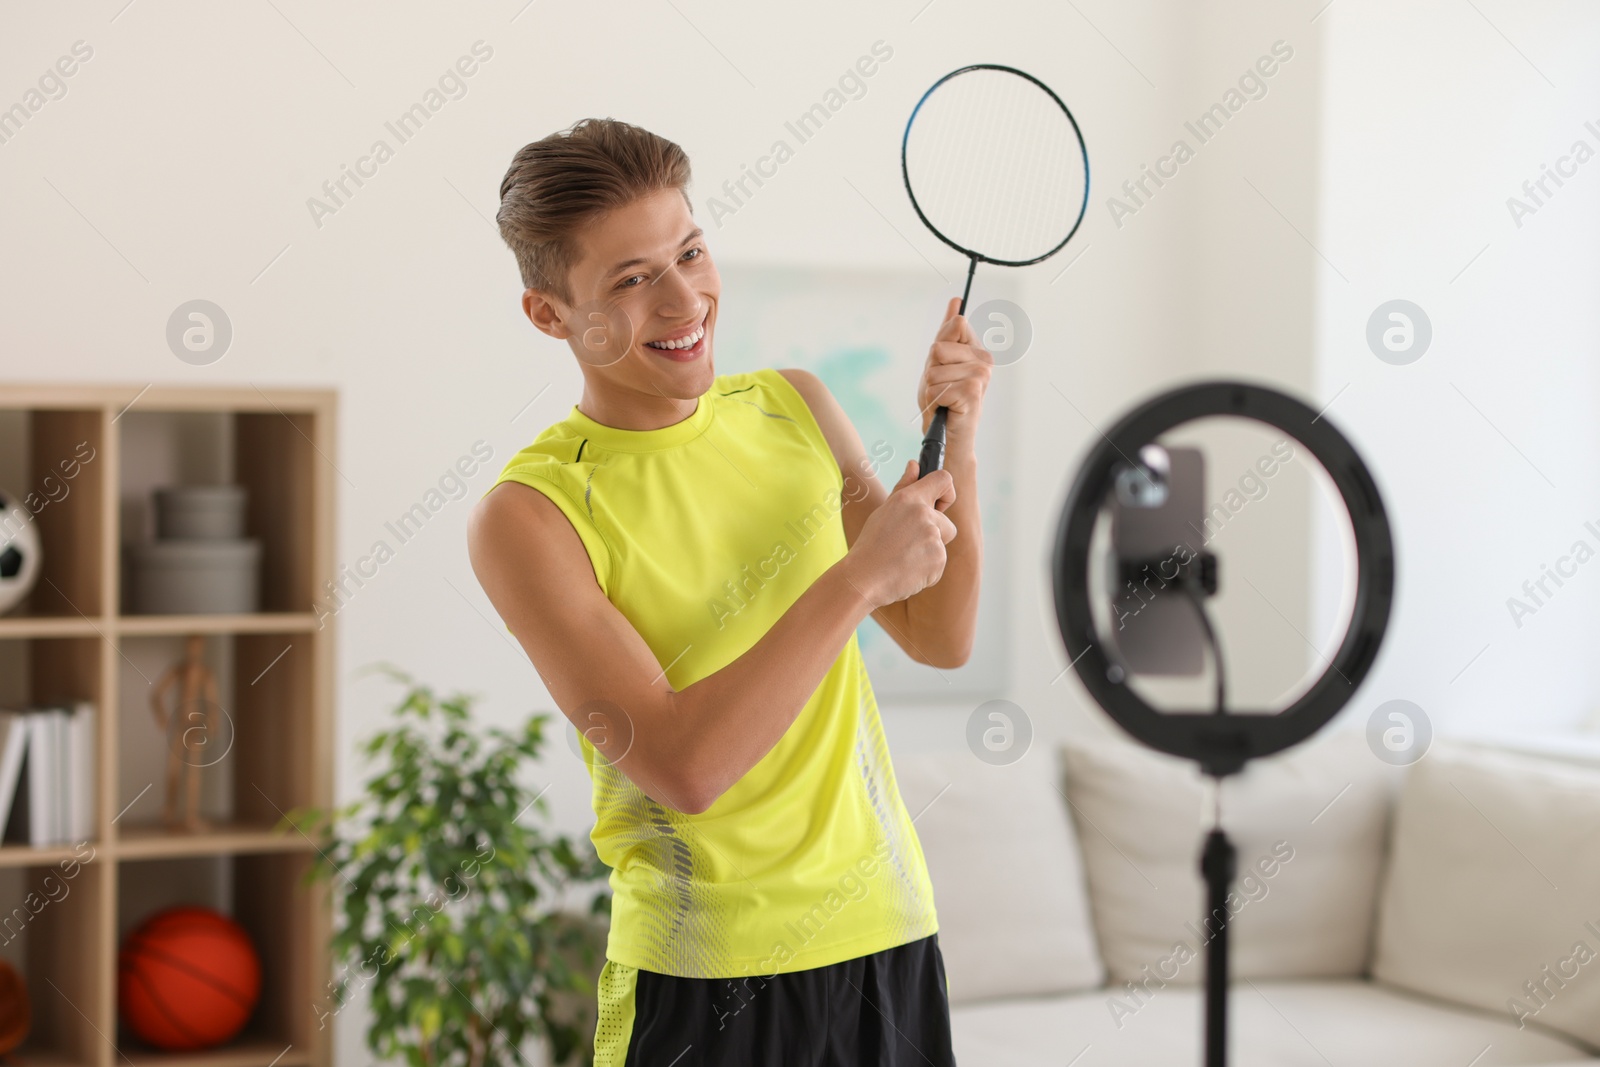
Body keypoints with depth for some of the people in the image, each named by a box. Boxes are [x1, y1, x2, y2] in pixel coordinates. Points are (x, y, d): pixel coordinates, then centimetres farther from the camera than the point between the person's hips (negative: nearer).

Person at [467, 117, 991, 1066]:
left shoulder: (794, 405, 4)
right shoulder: (530, 514, -14)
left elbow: (941, 639, 5)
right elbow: (679, 767, -23)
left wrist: (955, 445, -9)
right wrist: (858, 577, -23)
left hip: (893, 937, 5)